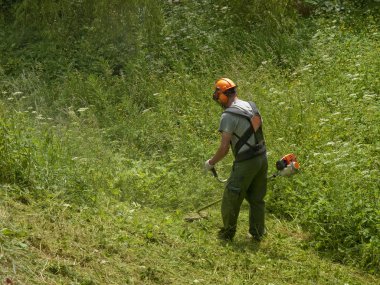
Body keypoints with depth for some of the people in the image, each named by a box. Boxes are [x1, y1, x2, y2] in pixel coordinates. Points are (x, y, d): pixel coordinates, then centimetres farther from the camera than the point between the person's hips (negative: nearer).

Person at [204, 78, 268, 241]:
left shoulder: (228, 116, -17)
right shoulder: (251, 106, 7)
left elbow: (224, 148, -18)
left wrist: (211, 163, -2)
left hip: (246, 163, -8)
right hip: (262, 157, 8)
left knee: (231, 199, 9)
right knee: (257, 199, 17)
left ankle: (228, 233, 21)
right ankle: (257, 233, 24)